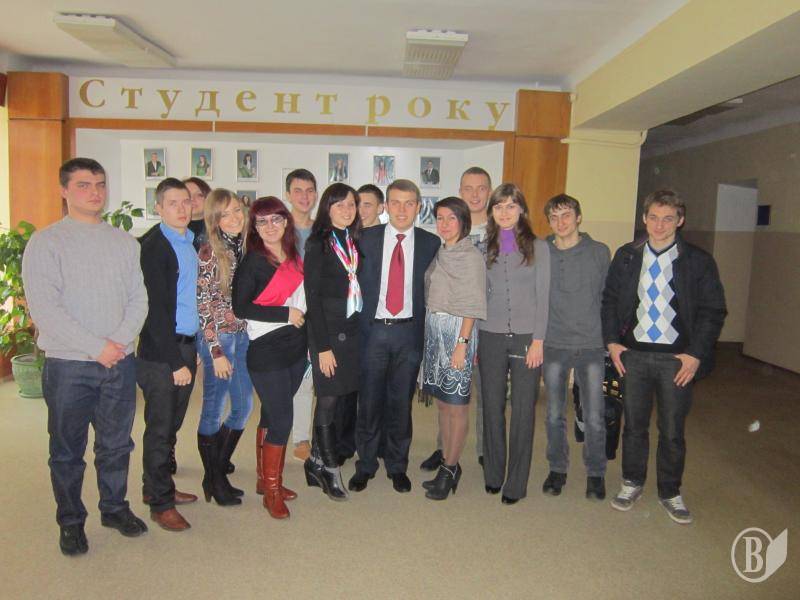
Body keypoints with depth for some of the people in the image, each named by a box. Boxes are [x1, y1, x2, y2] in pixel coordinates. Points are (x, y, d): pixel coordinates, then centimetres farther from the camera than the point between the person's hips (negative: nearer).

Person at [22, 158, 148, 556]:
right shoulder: (46, 242, -4)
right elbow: (45, 308, -12)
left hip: (120, 362, 3)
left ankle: (115, 508, 33)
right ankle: (70, 522, 27)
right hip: (68, 365, -3)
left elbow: (139, 298, 4)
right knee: (67, 450, 10)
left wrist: (120, 341, -12)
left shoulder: (124, 242, 8)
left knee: (116, 444, 14)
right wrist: (97, 347, -16)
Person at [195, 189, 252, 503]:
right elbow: (203, 305, -13)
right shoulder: (210, 252, -13)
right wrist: (217, 352, -15)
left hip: (244, 335, 6)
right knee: (214, 409, 6)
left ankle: (220, 463, 35)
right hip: (217, 337, -6)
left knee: (244, 406, 13)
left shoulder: (246, 246, 5)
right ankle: (212, 478, 24)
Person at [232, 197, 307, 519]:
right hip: (266, 350, -6)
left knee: (272, 414, 16)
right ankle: (271, 491, 14)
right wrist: (285, 314, -16)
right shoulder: (252, 262, -10)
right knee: (281, 419, -4)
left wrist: (302, 317, 6)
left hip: (296, 347, 6)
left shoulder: (295, 257, 8)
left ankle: (266, 478, 29)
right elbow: (240, 307, -14)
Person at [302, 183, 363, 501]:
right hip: (327, 331, -6)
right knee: (328, 400, 1)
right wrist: (323, 346, -14)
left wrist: (359, 328, 5)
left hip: (351, 330, 6)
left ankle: (317, 460, 23)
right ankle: (330, 468, 15)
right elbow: (313, 296, -12)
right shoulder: (318, 244, -9)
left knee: (333, 399, 8)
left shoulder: (354, 242, 11)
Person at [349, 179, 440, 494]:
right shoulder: (366, 238, 1)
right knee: (369, 401, 7)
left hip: (409, 331, 1)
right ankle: (365, 465, 25)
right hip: (373, 329, 0)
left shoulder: (431, 243, 2)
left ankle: (397, 466, 28)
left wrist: (427, 328, -2)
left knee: (401, 402, 10)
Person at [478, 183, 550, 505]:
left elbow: (542, 296, -1)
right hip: (491, 336, 2)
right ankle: (493, 474, 23)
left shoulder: (538, 247, 3)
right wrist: (473, 339, 5)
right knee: (492, 406, 7)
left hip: (526, 337, -2)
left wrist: (538, 340, -8)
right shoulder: (485, 249, 9)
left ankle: (516, 482, 13)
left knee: (523, 410, 1)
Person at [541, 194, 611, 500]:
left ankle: (596, 473, 23)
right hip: (554, 346, 1)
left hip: (591, 345, 0)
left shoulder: (600, 252, 1)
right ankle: (557, 469, 28)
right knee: (554, 415, 11)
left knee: (594, 417, 4)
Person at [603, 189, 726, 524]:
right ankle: (632, 484, 31)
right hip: (633, 355, 2)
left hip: (678, 359, -1)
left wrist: (695, 355, -8)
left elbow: (713, 311, -1)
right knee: (634, 424, 13)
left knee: (672, 431, 8)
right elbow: (609, 300, 9)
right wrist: (612, 342, -1)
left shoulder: (699, 261, -1)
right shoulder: (626, 256, 5)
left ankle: (670, 493, 27)